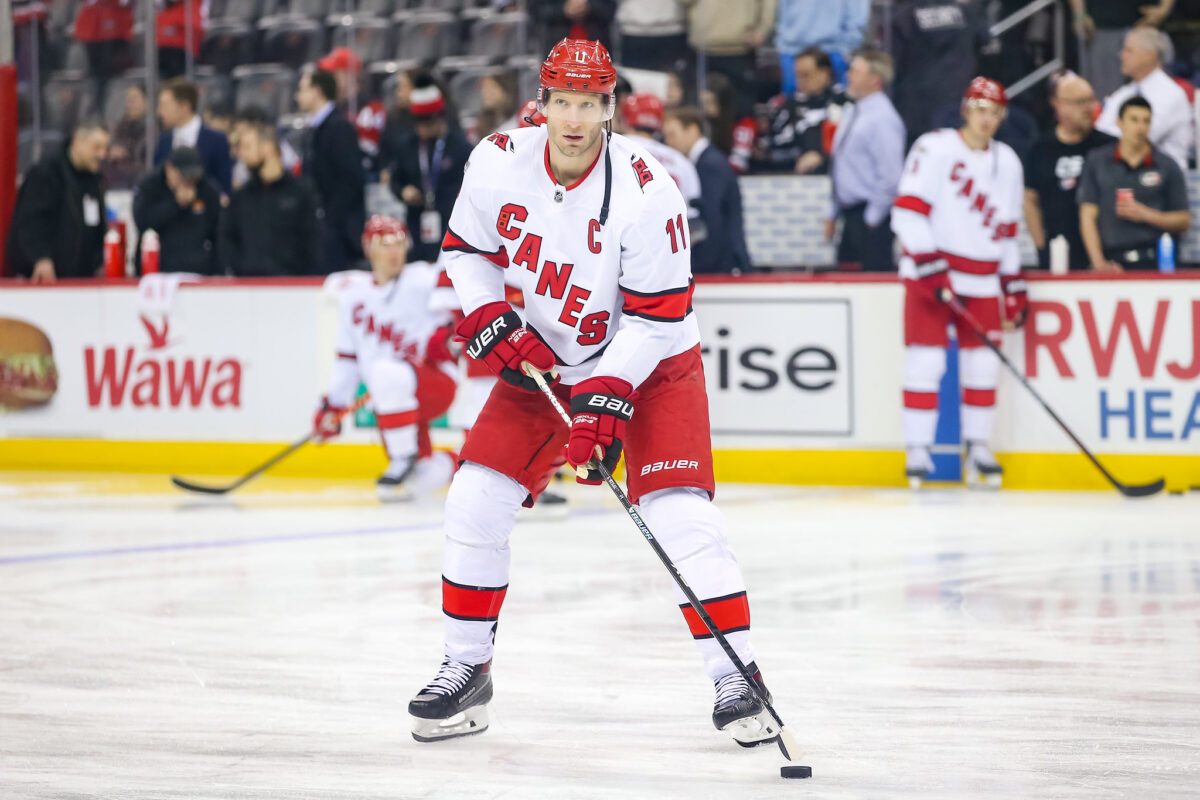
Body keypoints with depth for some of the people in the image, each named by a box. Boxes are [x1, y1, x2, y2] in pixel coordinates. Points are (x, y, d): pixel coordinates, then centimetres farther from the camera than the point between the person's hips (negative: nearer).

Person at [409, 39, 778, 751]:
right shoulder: (499, 163, -14)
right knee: (476, 499, -4)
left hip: (652, 359, -4)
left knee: (680, 515, -18)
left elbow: (657, 316, -22)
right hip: (544, 358, 4)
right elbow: (466, 248, 4)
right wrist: (491, 323, -12)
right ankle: (467, 671, 11)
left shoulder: (645, 191, -26)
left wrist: (606, 397, -29)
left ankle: (736, 680, -8)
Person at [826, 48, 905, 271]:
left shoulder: (882, 119, -16)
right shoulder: (850, 115, 13)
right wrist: (833, 215, 21)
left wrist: (872, 218, -15)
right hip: (850, 215, 9)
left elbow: (891, 176, -19)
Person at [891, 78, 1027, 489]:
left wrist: (1014, 286, 14)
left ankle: (978, 447, 14)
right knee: (925, 361, -8)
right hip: (929, 271, -5)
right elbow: (908, 211, -14)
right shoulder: (935, 148, -8)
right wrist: (931, 268, -21)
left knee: (983, 363, 3)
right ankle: (918, 450, -2)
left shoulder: (1007, 162, 12)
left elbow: (1006, 231, 18)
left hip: (981, 279, 5)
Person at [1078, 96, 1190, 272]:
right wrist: (1099, 262, -7)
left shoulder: (1167, 167, 8)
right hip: (1111, 262, 0)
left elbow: (1183, 222, 8)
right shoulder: (1096, 161, 8)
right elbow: (1088, 216, 4)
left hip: (1151, 262, 0)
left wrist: (1145, 214, -7)